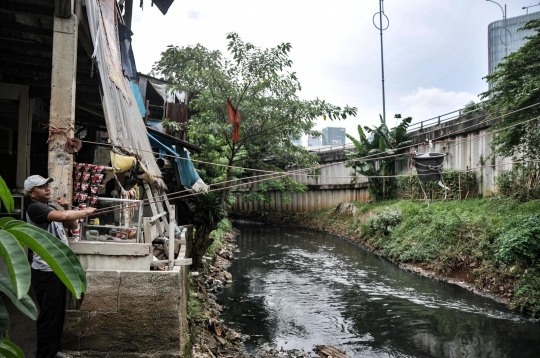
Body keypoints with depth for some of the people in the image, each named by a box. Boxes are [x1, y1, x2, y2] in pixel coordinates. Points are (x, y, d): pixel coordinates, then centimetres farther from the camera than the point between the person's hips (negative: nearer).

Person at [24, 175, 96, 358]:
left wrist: (67, 208, 1)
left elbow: (73, 226, 16)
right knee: (49, 315, -2)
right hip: (46, 271, -9)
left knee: (58, 313, 17)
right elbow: (63, 216, -32)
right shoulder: (35, 208, -15)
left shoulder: (51, 209, 16)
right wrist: (86, 211, -17)